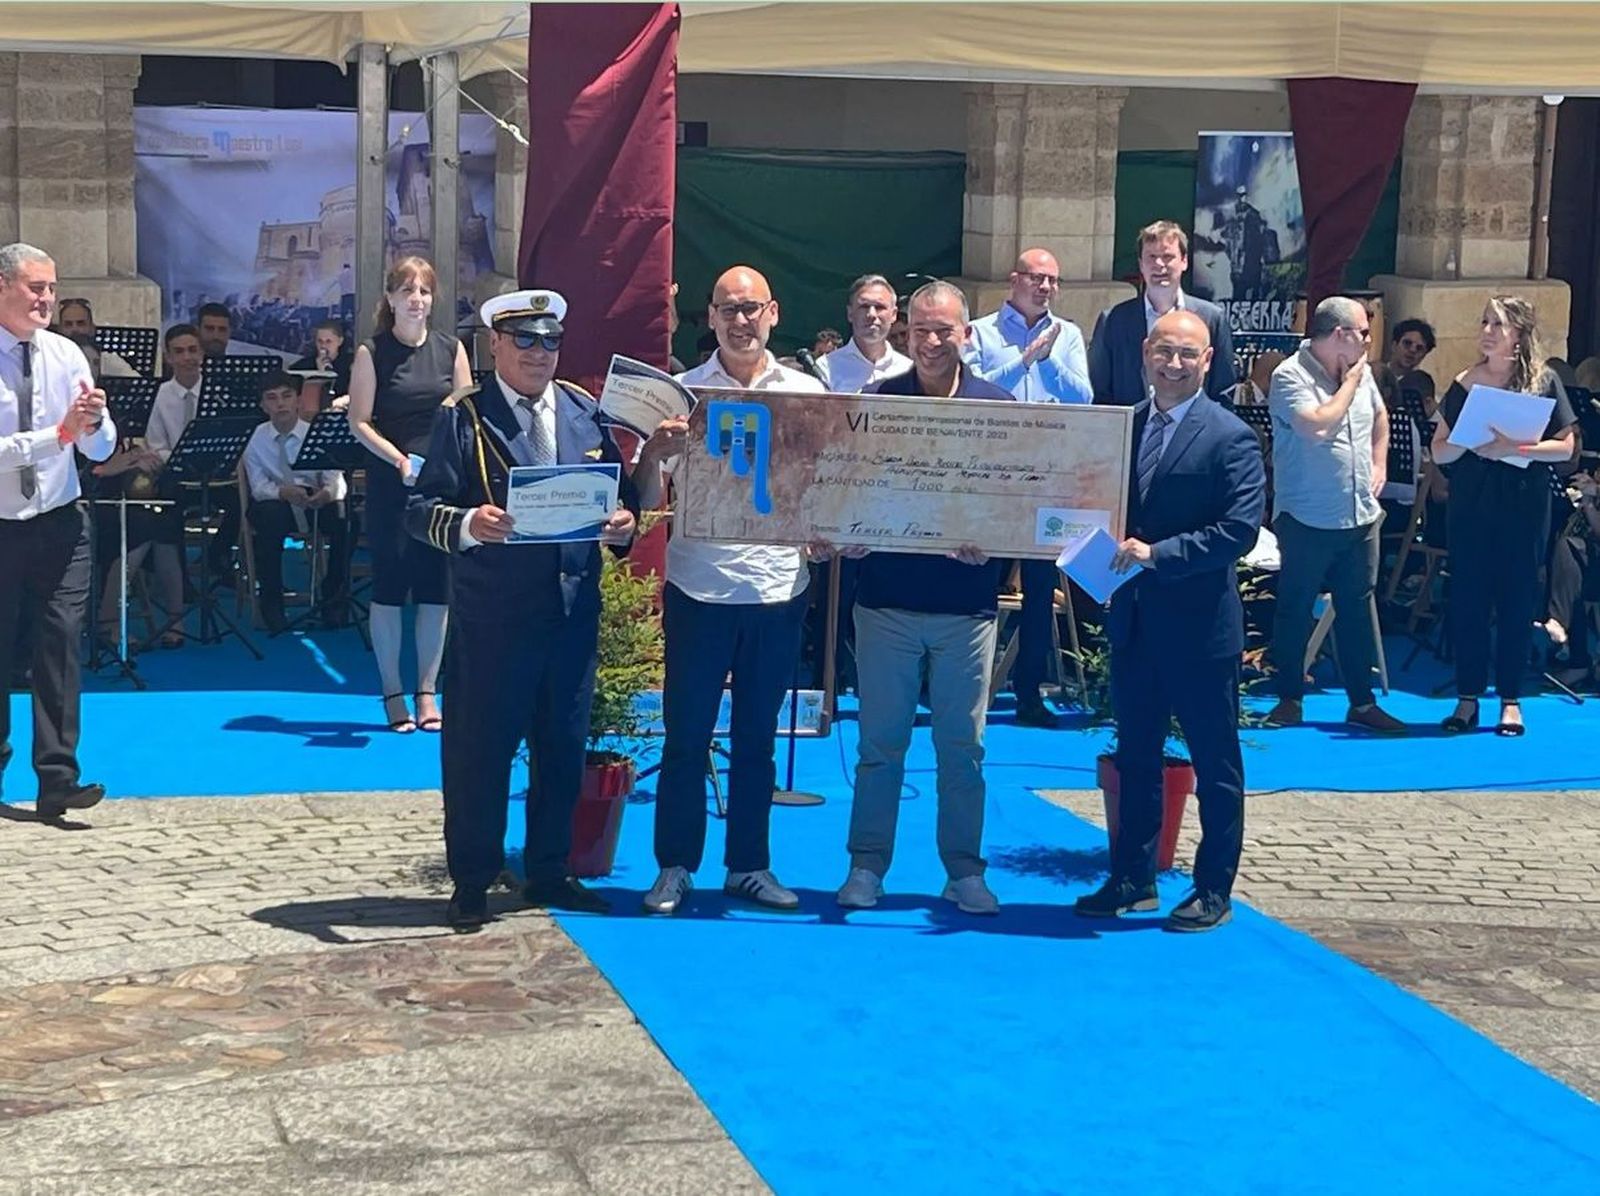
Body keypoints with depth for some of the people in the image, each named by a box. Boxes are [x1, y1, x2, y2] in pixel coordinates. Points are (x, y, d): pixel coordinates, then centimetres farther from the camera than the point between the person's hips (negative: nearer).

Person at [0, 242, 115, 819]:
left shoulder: (65, 354, 0)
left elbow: (102, 449, -1)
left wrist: (93, 423, -21)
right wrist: (60, 433, -29)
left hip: (59, 524, 2)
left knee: (60, 642, -6)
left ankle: (57, 781, -4)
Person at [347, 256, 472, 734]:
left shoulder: (451, 349, 7)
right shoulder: (371, 353, -1)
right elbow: (360, 422, -4)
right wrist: (401, 461, -16)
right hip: (392, 483, -2)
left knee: (437, 587, 4)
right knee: (389, 586, 2)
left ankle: (427, 692, 14)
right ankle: (393, 694, 11)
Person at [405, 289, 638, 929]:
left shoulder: (587, 410, 10)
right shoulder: (462, 418, -3)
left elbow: (621, 489, 14)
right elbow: (421, 507, -8)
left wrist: (623, 522, -8)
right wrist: (466, 524, -28)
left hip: (573, 607, 5)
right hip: (490, 615, -4)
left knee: (563, 747, 13)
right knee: (478, 749, 2)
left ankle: (549, 873, 27)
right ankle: (471, 883, 15)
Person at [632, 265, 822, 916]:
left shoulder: (808, 393, 6)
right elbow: (647, 498, -5)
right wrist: (654, 453, -26)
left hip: (778, 589, 2)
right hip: (699, 589, -2)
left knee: (757, 738, 12)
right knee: (686, 735, 4)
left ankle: (749, 865, 22)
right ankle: (675, 866, 15)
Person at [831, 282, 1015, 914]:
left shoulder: (998, 406, 3)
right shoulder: (876, 401, 3)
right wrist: (848, 534, -15)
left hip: (967, 602, 0)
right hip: (886, 596, 0)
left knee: (963, 745, 7)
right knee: (880, 741, 6)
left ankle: (964, 869, 17)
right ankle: (867, 865, 15)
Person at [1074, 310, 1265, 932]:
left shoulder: (1231, 438, -9)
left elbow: (1240, 530, -17)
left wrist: (1158, 553, -23)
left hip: (1199, 624, -6)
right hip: (1133, 618, 6)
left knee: (1214, 761, 6)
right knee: (1136, 755, 14)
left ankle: (1214, 891, 16)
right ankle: (1133, 878, 26)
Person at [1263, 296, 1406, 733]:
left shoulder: (1361, 372, 8)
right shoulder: (1290, 377, -13)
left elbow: (1379, 416, 27)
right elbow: (1318, 426, -26)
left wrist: (1379, 464, 15)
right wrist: (1350, 382, -13)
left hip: (1361, 516, 6)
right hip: (1308, 519, -6)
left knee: (1357, 609, 11)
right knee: (1296, 610, 5)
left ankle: (1362, 702, 19)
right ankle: (1290, 699, 17)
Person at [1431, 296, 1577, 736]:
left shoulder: (1543, 382, -1)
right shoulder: (1464, 385, 4)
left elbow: (1565, 447, -5)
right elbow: (1439, 452, 3)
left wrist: (1514, 448, -18)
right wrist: (1470, 443, -16)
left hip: (1523, 506, -2)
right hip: (1470, 505, 2)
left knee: (1517, 600, 3)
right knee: (1468, 598, 3)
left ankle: (1510, 699, 11)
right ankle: (1468, 697, 11)